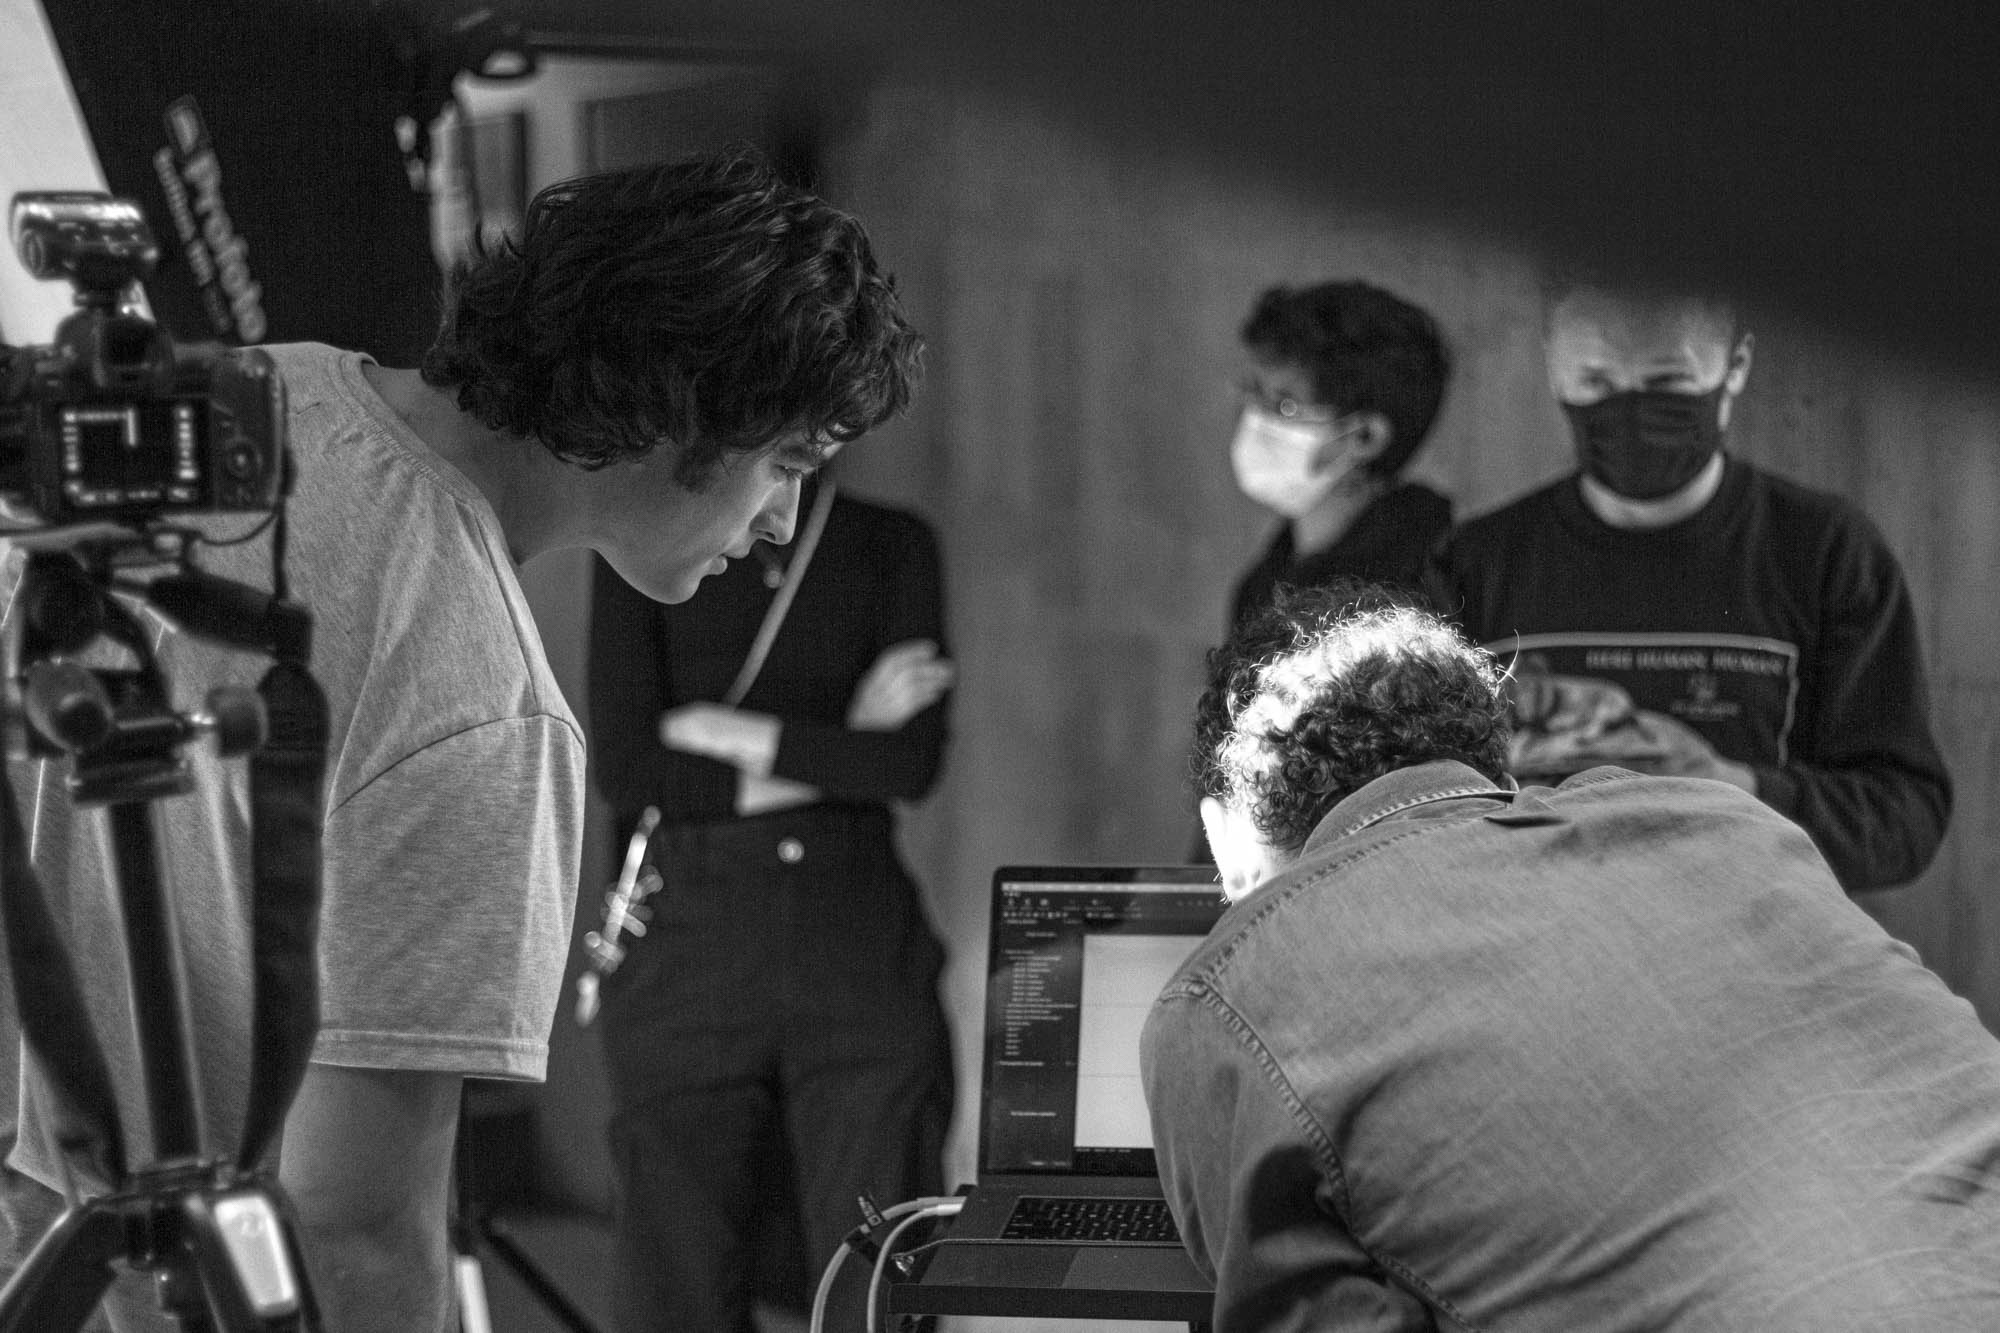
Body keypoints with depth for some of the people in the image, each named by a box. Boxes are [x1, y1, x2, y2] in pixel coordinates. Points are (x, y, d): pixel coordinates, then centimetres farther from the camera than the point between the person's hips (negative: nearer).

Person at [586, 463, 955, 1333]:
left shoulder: (895, 549, 10)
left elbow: (915, 762, -3)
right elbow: (625, 771, -5)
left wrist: (736, 737, -6)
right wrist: (838, 748, -4)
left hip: (862, 941, 1)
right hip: (691, 937, -1)